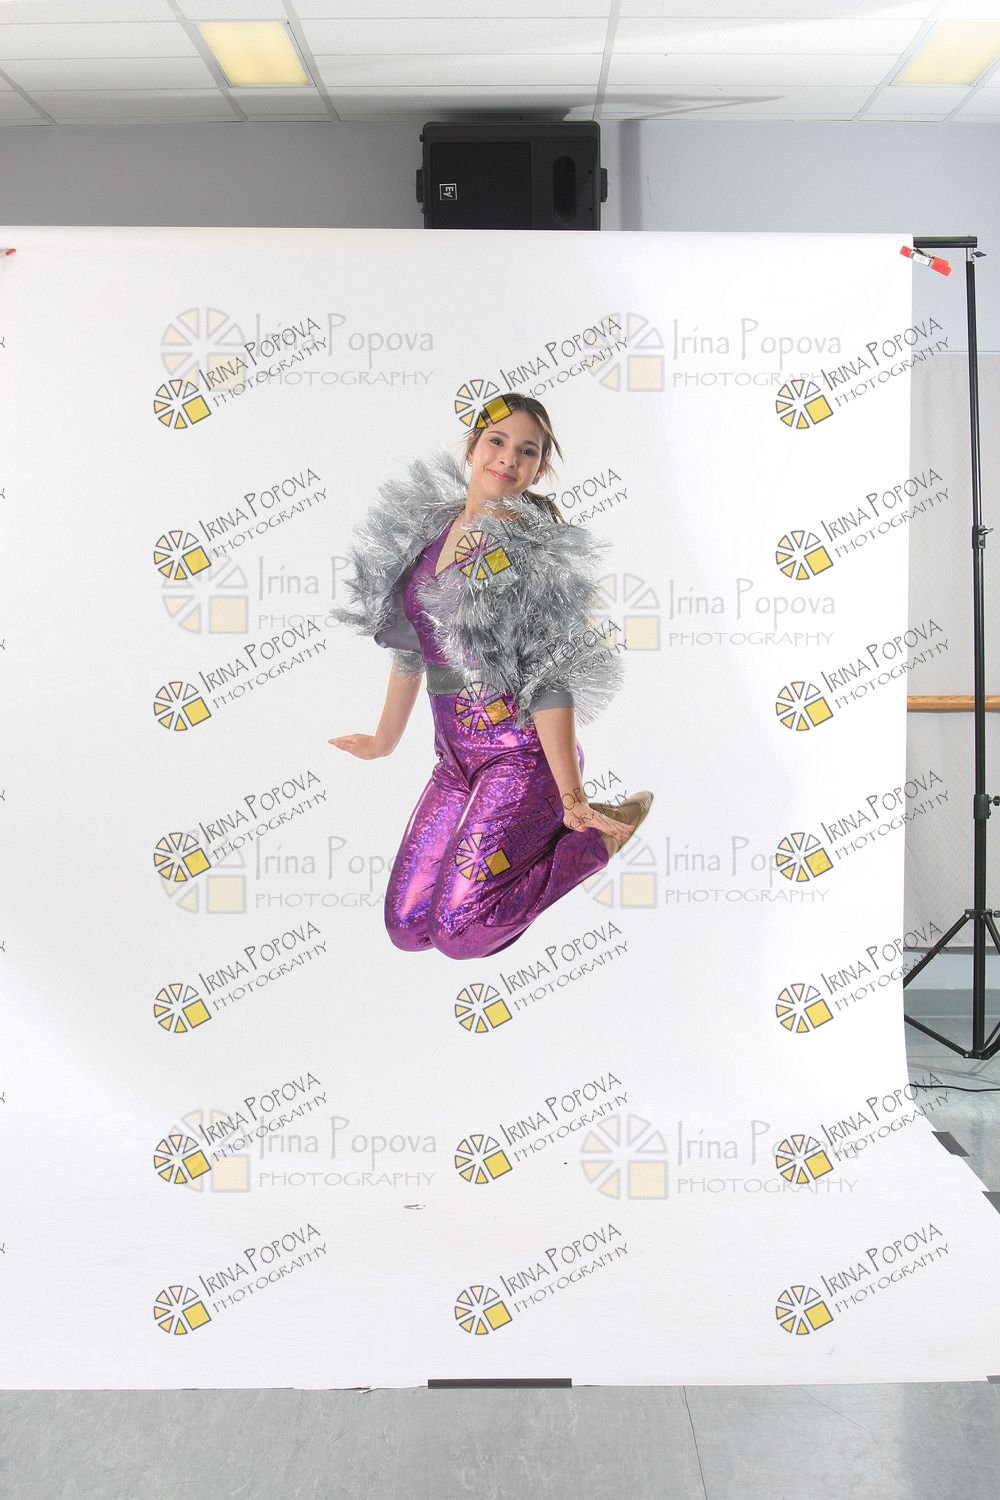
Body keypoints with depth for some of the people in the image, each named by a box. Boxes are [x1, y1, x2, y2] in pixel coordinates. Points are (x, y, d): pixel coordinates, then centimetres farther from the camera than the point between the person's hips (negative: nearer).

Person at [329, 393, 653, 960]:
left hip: (522, 757, -7)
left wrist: (572, 798, -20)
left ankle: (598, 829, 4)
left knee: (458, 931, -13)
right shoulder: (425, 526, 8)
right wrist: (385, 740, 24)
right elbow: (408, 646, 17)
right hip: (456, 758, 7)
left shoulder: (535, 553, -13)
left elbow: (549, 681, -16)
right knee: (406, 928, 6)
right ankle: (524, 836, 24)